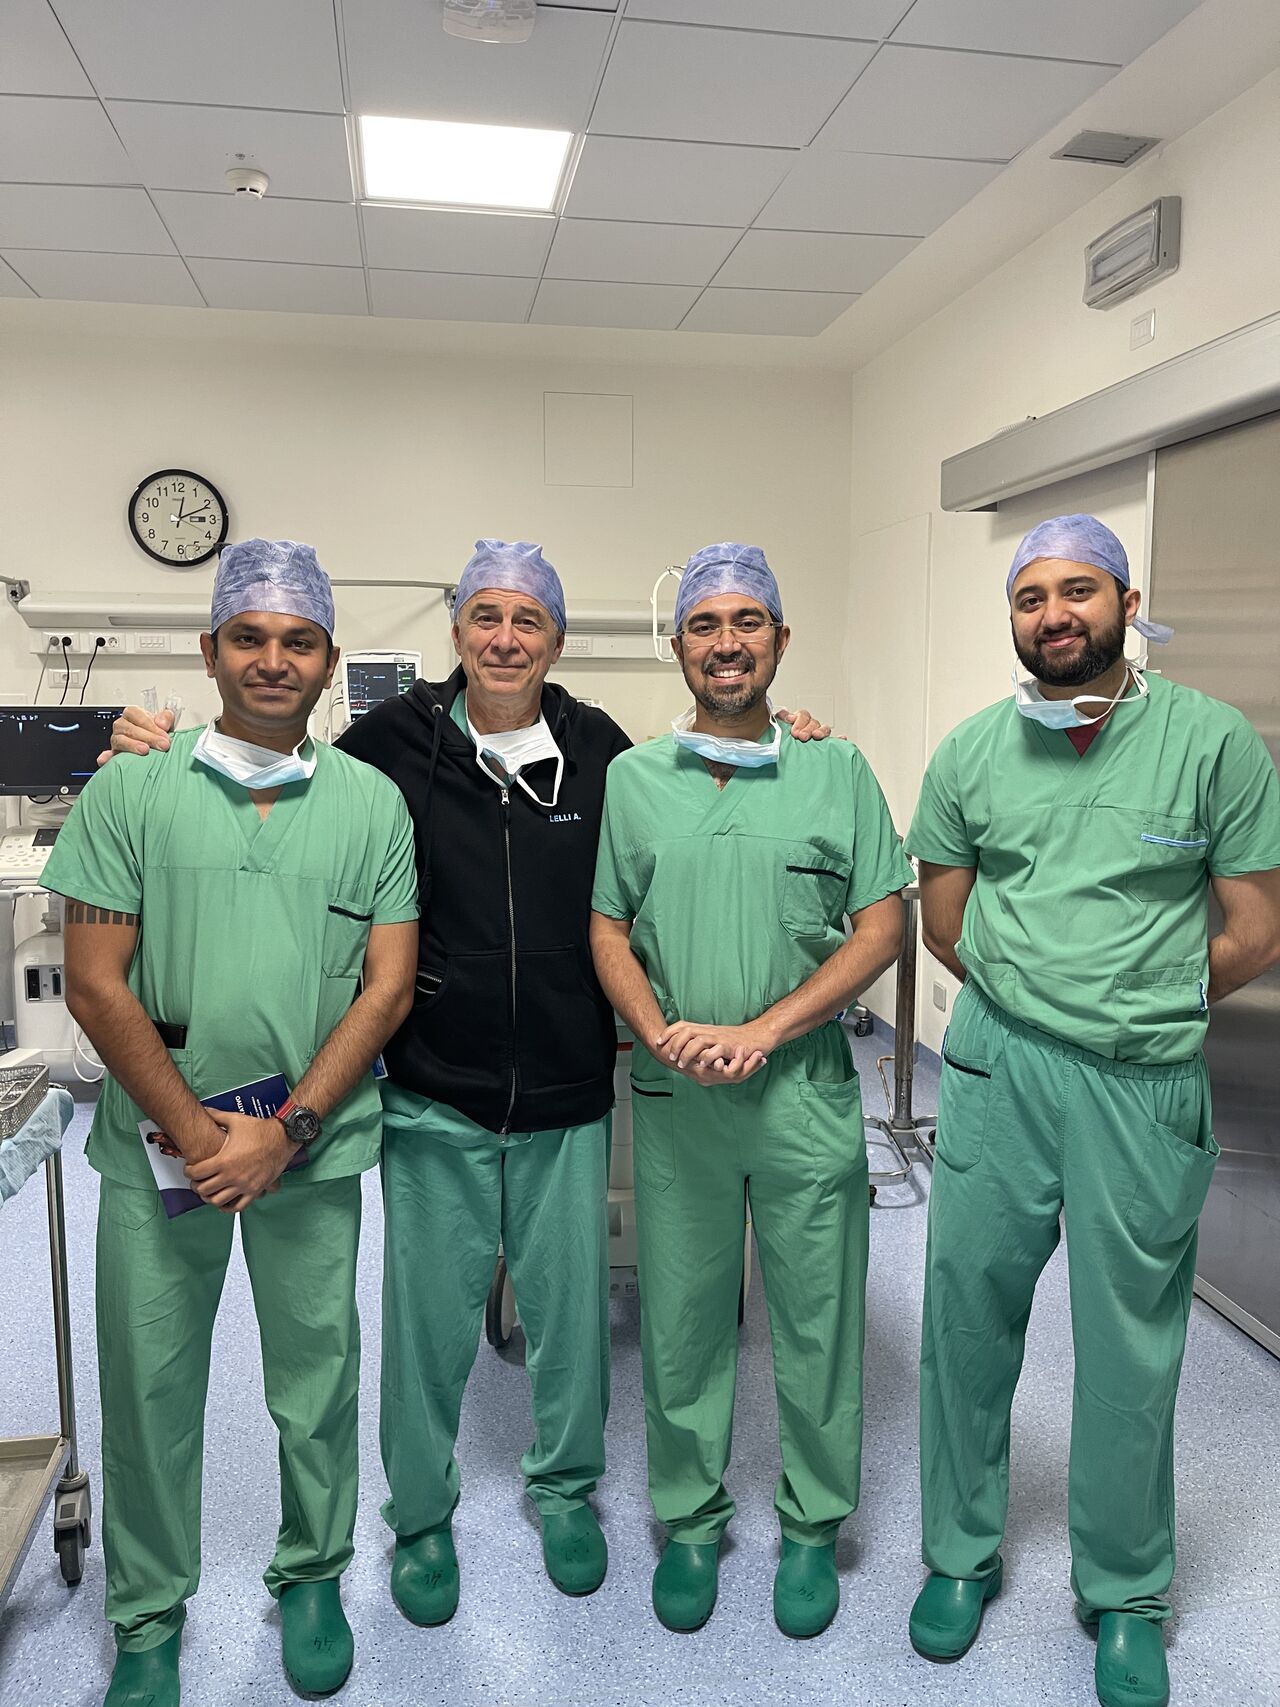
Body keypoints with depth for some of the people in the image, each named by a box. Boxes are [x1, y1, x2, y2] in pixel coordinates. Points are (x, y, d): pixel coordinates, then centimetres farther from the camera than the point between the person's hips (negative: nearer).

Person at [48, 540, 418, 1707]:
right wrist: (194, 1130, -9)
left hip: (316, 1144, 1)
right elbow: (96, 985, -3)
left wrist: (283, 1130, -10)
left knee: (318, 1371, 12)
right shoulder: (130, 792, 0)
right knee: (149, 1381, 11)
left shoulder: (373, 804, 2)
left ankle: (313, 1577, 37)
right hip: (158, 1137, 0)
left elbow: (387, 988, -2)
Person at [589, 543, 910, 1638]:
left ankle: (814, 1527, 33)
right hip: (673, 1096, 2)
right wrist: (662, 1033, -12)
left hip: (804, 1091, -1)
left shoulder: (838, 772, 1)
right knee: (681, 1321, 13)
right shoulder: (631, 780, 5)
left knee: (817, 1319, 10)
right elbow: (608, 930, 6)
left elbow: (881, 925, -3)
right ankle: (690, 1520, 34)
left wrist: (758, 1031, -12)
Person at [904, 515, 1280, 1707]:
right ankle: (961, 1553, 35)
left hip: (1147, 1085, -2)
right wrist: (1038, 1001, 5)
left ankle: (1125, 1597, 35)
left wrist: (1136, 1011, 1)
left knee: (1129, 1344, 11)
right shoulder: (971, 750, 3)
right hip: (995, 1067, 2)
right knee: (966, 1311, 11)